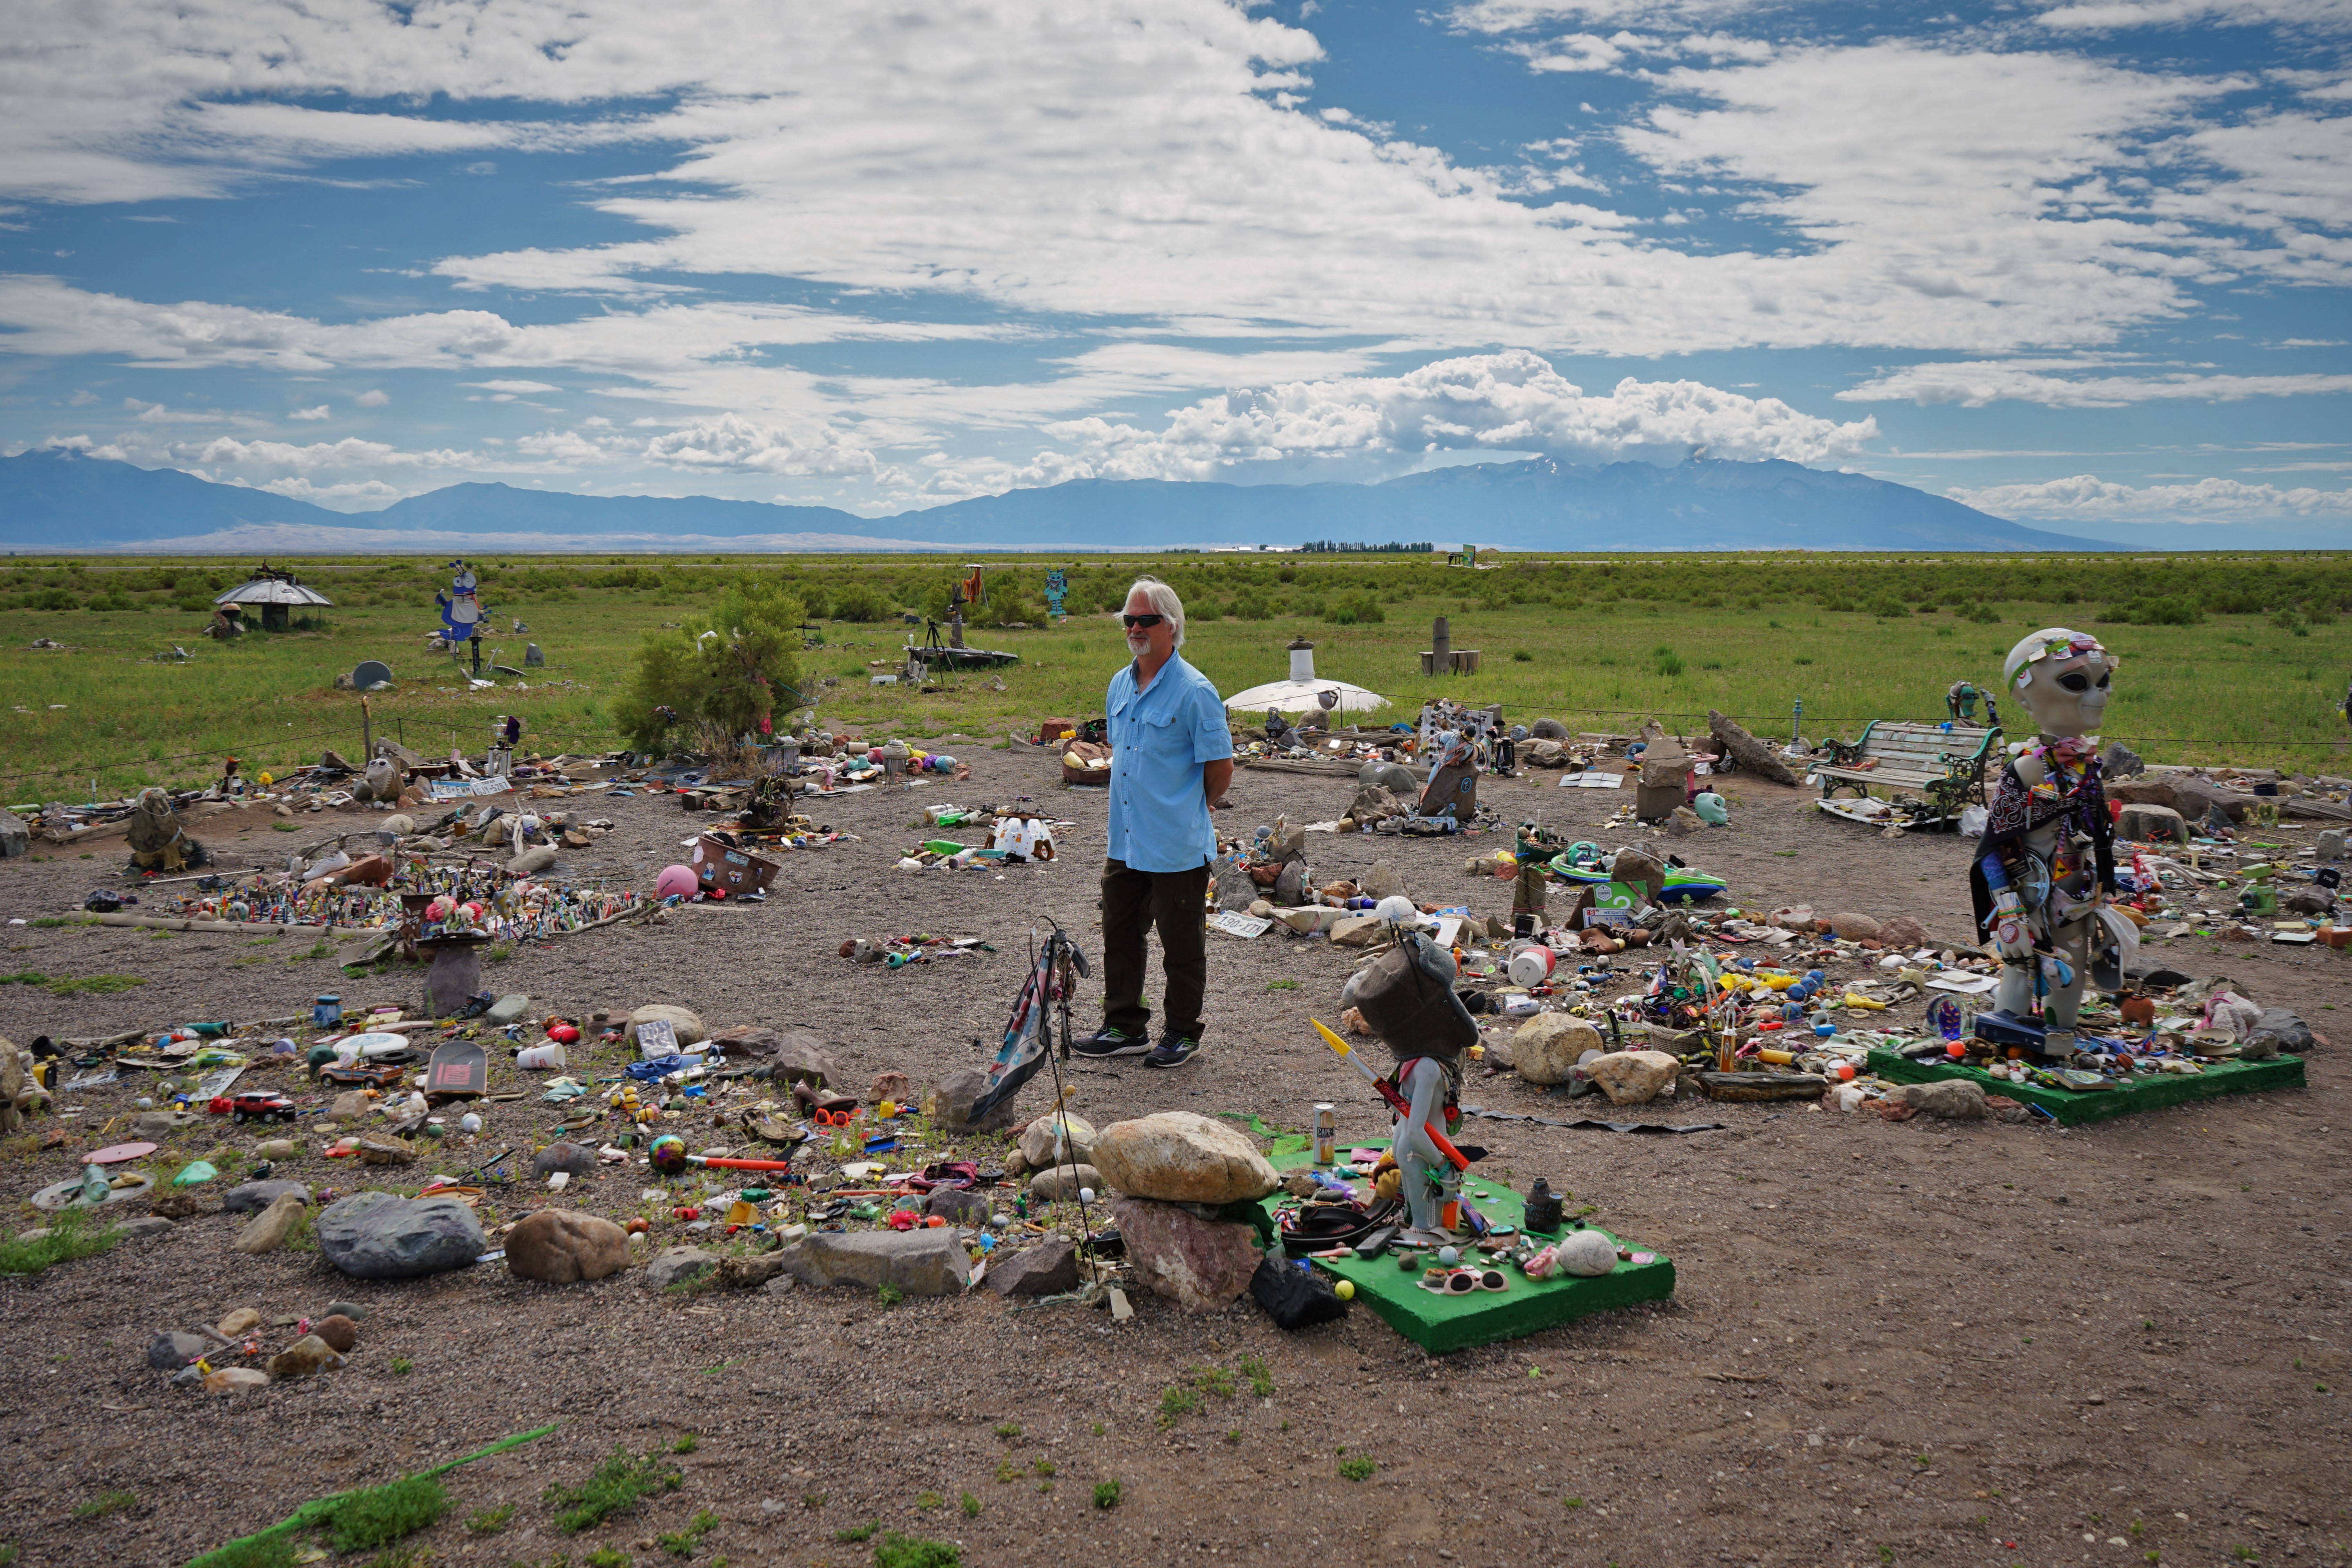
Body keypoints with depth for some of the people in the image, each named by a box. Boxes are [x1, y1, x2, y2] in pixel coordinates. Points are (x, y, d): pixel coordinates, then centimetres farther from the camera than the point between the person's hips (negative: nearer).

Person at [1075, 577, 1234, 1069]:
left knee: (1182, 945, 5)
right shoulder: (1119, 686, 9)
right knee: (1119, 935, 14)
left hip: (1177, 845, -7)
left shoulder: (1194, 691, -14)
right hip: (1124, 842, 7)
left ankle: (1181, 1033, 18)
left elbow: (1220, 765, -10)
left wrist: (1193, 808, 3)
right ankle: (1125, 1027, 27)